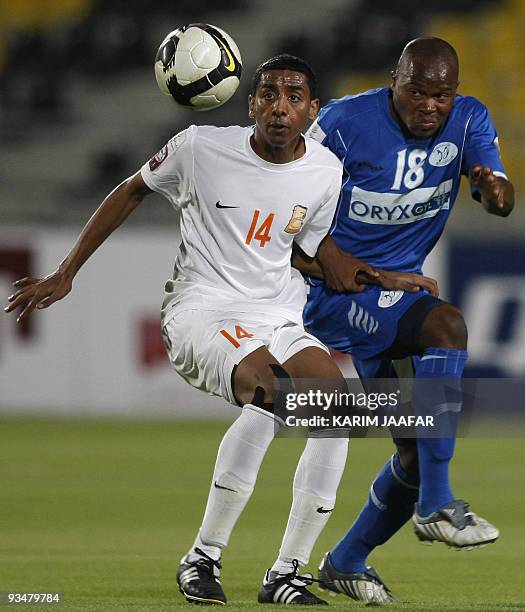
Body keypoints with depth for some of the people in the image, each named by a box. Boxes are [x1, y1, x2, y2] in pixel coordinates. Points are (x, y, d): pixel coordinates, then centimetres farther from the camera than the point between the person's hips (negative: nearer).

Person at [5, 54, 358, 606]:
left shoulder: (325, 172, 2)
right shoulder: (201, 148, -7)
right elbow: (132, 191, 9)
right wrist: (65, 275, 11)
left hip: (278, 321, 5)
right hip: (200, 312, -5)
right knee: (269, 391, -35)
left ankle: (286, 574, -14)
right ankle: (202, 558, -25)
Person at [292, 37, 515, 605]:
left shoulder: (468, 120, -1)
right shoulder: (346, 121, -14)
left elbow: (501, 201, -12)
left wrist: (495, 189, -36)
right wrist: (326, 255, -18)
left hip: (396, 290, 7)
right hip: (336, 294, -7)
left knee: (417, 452, 6)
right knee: (446, 324, -33)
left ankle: (345, 563, 28)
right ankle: (436, 505, -35)